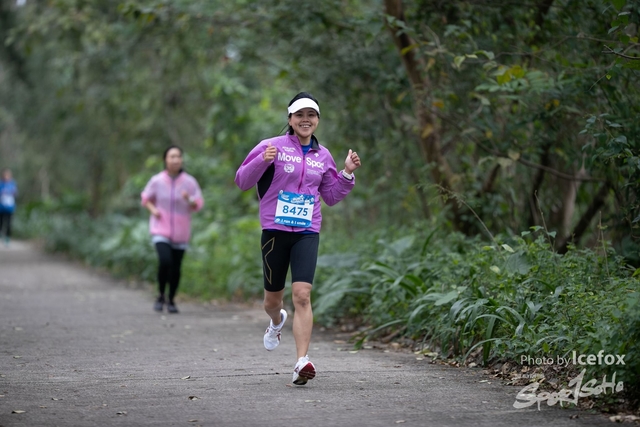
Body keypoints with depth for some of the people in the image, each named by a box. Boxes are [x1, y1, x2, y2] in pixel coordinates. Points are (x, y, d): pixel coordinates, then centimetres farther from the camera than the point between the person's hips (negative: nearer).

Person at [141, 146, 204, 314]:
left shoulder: (190, 182, -6)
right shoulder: (157, 180, -6)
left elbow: (198, 204, -3)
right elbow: (146, 198, 10)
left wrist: (189, 200, -24)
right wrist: (153, 209, -9)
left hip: (180, 232, 1)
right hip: (161, 230, -1)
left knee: (176, 267, 5)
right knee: (165, 261, -21)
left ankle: (171, 300, 26)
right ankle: (161, 295, 2)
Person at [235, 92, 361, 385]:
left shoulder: (322, 155, 10)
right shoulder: (273, 147, -2)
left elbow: (331, 196, 21)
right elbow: (242, 181, -4)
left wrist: (347, 174, 5)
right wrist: (262, 161, -21)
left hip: (307, 233, 1)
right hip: (275, 231, -1)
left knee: (302, 295, -16)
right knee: (273, 298, 12)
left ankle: (302, 362, -20)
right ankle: (277, 321, 50)